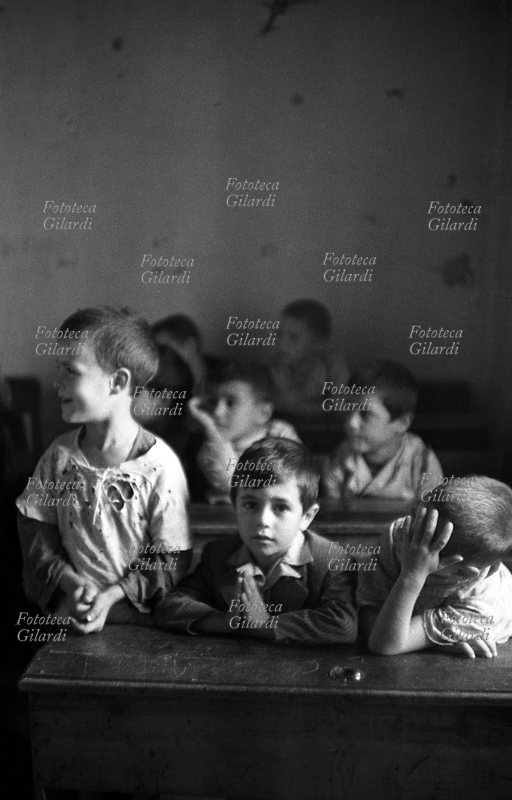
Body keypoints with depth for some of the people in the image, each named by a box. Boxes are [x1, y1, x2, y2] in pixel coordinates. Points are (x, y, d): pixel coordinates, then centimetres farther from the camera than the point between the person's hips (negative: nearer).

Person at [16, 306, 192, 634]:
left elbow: (173, 560, -9)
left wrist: (114, 595, -16)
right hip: (67, 607, 3)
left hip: (136, 614, -3)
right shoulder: (60, 454, -1)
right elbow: (35, 529, 4)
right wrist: (70, 583, -10)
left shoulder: (159, 466, -15)